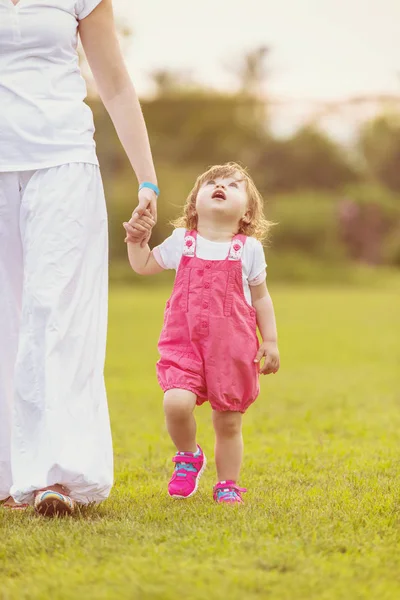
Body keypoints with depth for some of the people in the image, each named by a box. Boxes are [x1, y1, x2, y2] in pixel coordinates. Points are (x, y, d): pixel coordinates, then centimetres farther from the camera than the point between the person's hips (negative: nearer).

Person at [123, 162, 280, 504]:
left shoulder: (249, 248, 3)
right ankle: (188, 456, 7)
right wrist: (136, 240, 1)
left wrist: (270, 342, 6)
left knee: (229, 422, 4)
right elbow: (144, 266, 19)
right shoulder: (183, 242, 6)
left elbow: (260, 297, 10)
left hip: (233, 347, 0)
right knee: (177, 402, -22)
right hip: (185, 342, 0)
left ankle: (228, 485, 23)